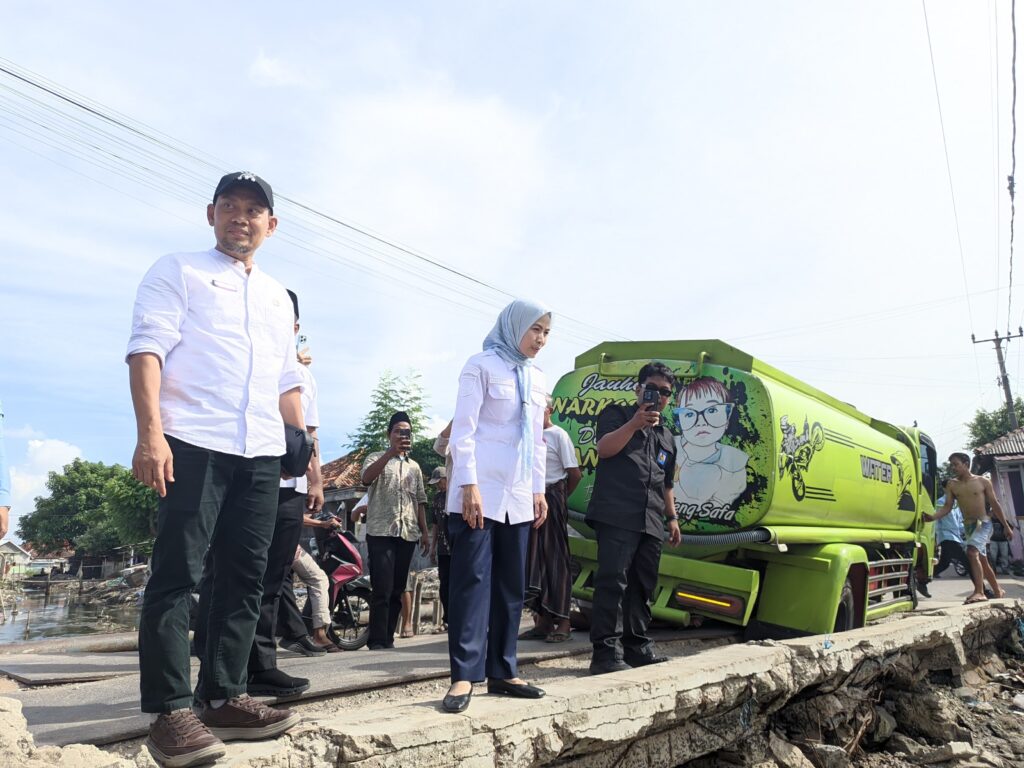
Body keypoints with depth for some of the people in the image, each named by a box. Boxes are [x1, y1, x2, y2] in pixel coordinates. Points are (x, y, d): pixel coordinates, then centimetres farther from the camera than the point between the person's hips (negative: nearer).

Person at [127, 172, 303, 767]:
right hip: (192, 443, -5)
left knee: (245, 579, 5)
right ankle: (171, 711, 0)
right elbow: (147, 349, -5)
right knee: (177, 574, -5)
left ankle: (224, 697, 14)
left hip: (263, 454, 6)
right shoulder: (178, 272, 9)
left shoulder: (279, 296, 24)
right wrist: (151, 434, -18)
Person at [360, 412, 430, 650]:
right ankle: (377, 641, -5)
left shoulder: (414, 467, 21)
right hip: (381, 532, -5)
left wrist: (424, 531, 11)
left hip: (407, 534, 5)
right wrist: (392, 452, -26)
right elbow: (366, 478, -17)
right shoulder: (376, 458, 6)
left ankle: (388, 639, 12)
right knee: (382, 590, -10)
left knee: (397, 590, 6)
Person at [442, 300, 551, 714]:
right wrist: (469, 484, -17)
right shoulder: (482, 365, -3)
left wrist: (538, 489, 14)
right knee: (472, 580, -7)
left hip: (517, 496, 7)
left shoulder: (536, 379, 16)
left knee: (511, 584, 8)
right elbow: (463, 429, -10)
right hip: (480, 490, -7)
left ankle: (501, 672, 16)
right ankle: (464, 675, -3)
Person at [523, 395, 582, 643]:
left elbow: (575, 474, -6)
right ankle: (542, 619, 15)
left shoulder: (558, 435, -4)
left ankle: (562, 621, 5)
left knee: (555, 559, -1)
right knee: (532, 559, 7)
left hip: (551, 499, -6)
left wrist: (560, 497, 4)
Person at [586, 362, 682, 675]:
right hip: (617, 515, -6)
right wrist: (634, 424, -20)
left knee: (642, 586, 8)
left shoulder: (666, 437, 25)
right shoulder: (617, 414, 8)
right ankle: (606, 652, -13)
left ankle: (636, 645, 17)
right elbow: (604, 449, -10)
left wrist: (672, 517, 21)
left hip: (651, 523, 7)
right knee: (613, 581, -12)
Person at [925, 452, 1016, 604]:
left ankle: (979, 592, -29)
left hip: (984, 524, -5)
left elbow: (995, 504, 2)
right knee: (982, 560, 15)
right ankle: (998, 591, 34)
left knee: (972, 552, -27)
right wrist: (933, 517, -21)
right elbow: (947, 507, -2)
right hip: (968, 526, 5)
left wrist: (1006, 526, 3)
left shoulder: (983, 482, -4)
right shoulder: (951, 485, 3)